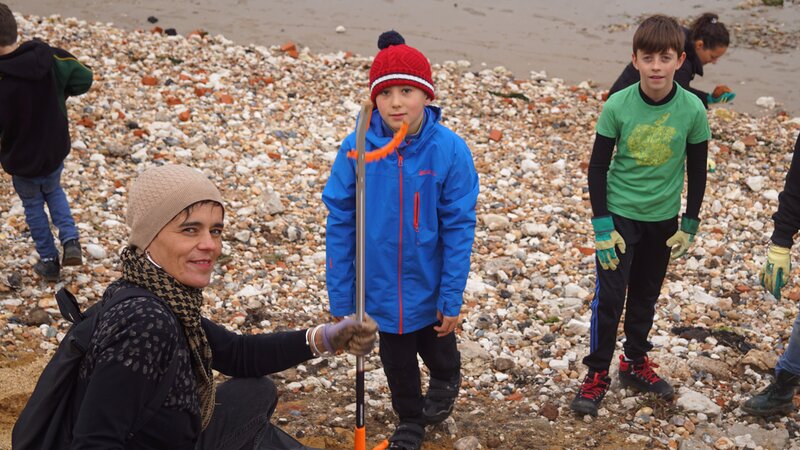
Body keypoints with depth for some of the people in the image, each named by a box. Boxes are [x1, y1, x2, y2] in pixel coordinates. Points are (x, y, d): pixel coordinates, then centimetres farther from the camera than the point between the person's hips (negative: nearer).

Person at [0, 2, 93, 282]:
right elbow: (84, 78, -5)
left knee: (33, 206, 21)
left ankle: (49, 261, 30)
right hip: (56, 152, 4)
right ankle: (70, 242, 14)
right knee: (53, 192, 31)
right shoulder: (49, 56, -16)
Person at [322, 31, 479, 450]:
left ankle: (445, 382, 60)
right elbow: (340, 224, -9)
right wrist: (340, 298, -7)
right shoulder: (356, 148, -18)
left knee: (438, 350, 25)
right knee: (396, 360, 22)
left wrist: (451, 296, -12)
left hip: (429, 285, -1)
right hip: (380, 286, 1)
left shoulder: (449, 150, -20)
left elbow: (459, 228, -13)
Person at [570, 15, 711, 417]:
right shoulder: (617, 106, -16)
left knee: (646, 296, 16)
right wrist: (602, 226, -12)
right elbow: (597, 168, -9)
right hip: (619, 214, -2)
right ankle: (597, 373, 12)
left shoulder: (692, 110, -12)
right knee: (609, 296, -3)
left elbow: (696, 171, 0)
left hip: (663, 218, 2)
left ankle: (635, 362, 34)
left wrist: (690, 226, 2)